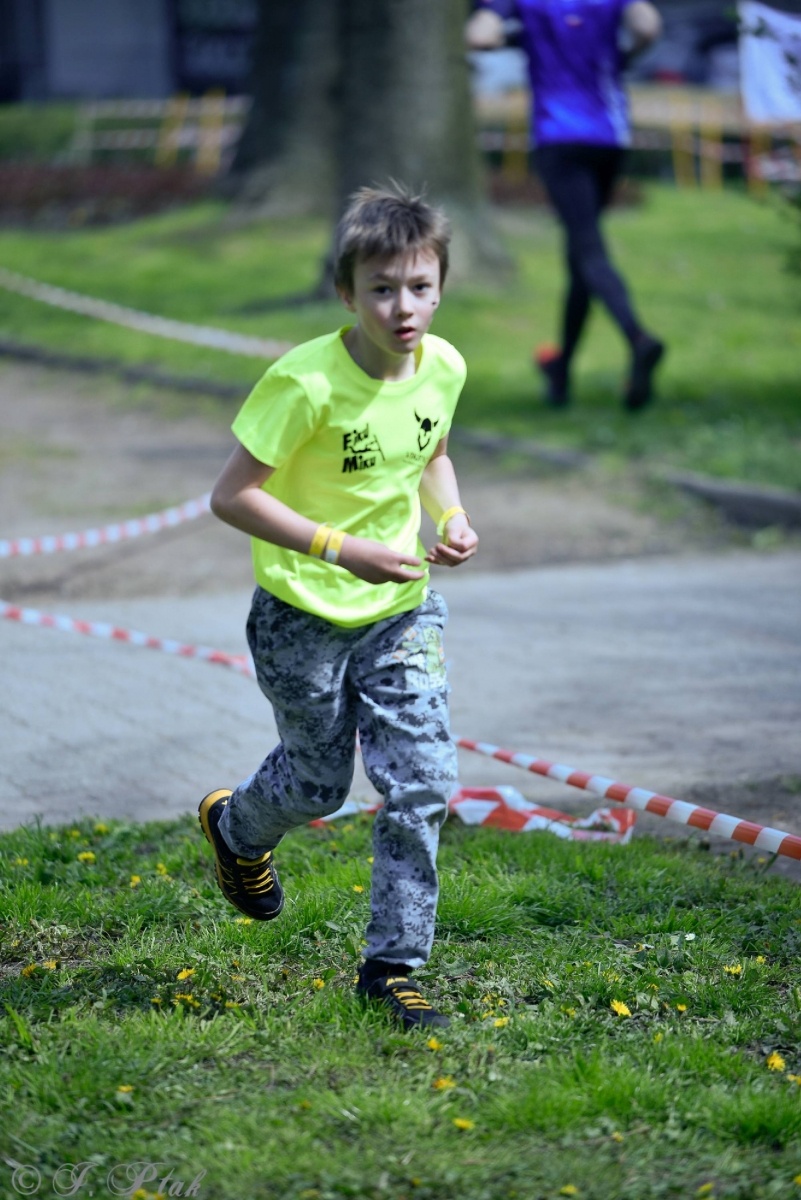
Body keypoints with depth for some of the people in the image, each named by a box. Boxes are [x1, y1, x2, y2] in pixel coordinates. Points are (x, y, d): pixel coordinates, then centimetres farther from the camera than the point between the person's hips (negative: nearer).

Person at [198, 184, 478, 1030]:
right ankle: (236, 829, 50)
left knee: (423, 783, -5)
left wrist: (452, 518, -6)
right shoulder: (306, 382, -26)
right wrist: (340, 549, -29)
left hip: (402, 609, 4)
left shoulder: (444, 367, -8)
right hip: (303, 614, -4)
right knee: (317, 783, 14)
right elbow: (231, 496, -22)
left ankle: (393, 963, 10)